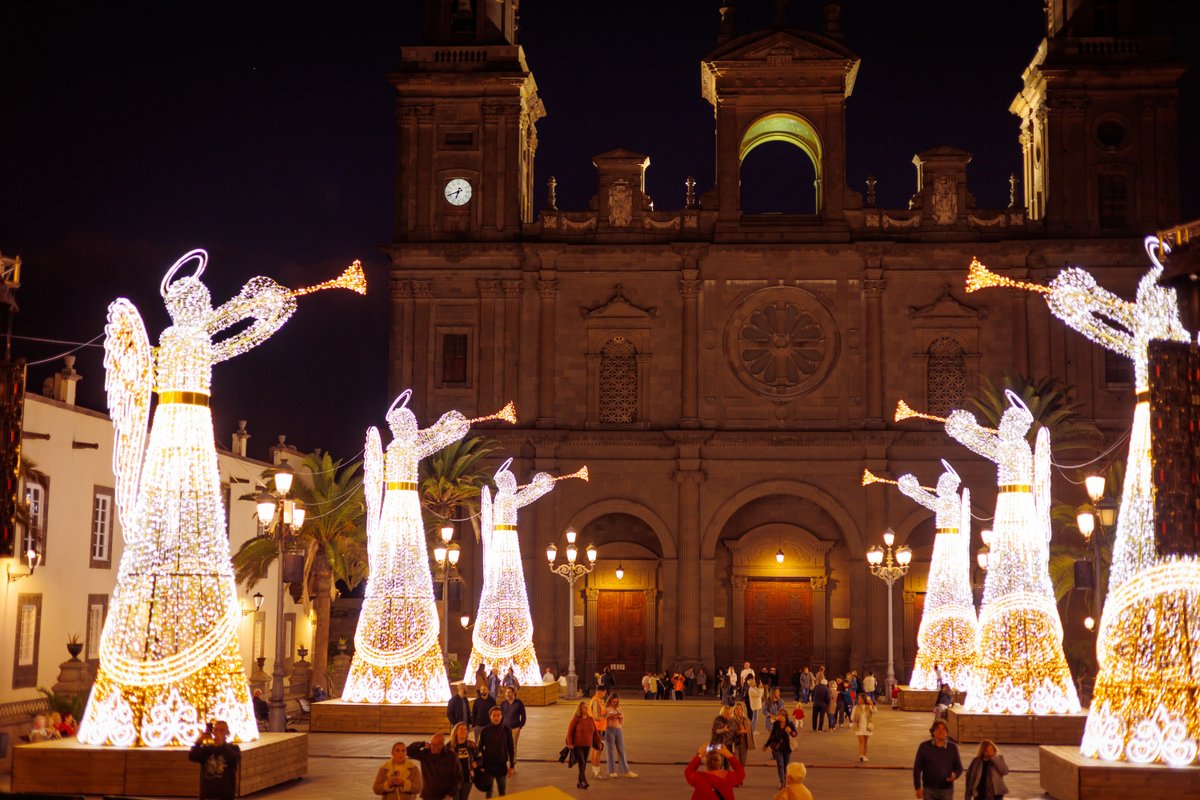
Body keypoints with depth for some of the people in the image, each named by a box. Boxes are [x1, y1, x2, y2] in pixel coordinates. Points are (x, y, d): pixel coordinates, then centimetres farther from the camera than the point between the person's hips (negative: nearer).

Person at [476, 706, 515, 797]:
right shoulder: (485, 731, -7)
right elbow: (480, 748, -1)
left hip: (502, 765, 1)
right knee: (489, 791, 10)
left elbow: (510, 749, 2)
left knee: (503, 792, 11)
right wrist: (481, 766, -3)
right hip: (488, 766, -1)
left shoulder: (506, 731, -5)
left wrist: (512, 766, 2)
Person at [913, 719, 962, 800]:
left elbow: (959, 768, 8)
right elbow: (917, 768, 0)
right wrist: (918, 788, -4)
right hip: (929, 790, -1)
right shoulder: (924, 747, -4)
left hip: (947, 790, 1)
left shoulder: (952, 748, 0)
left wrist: (954, 775, -15)